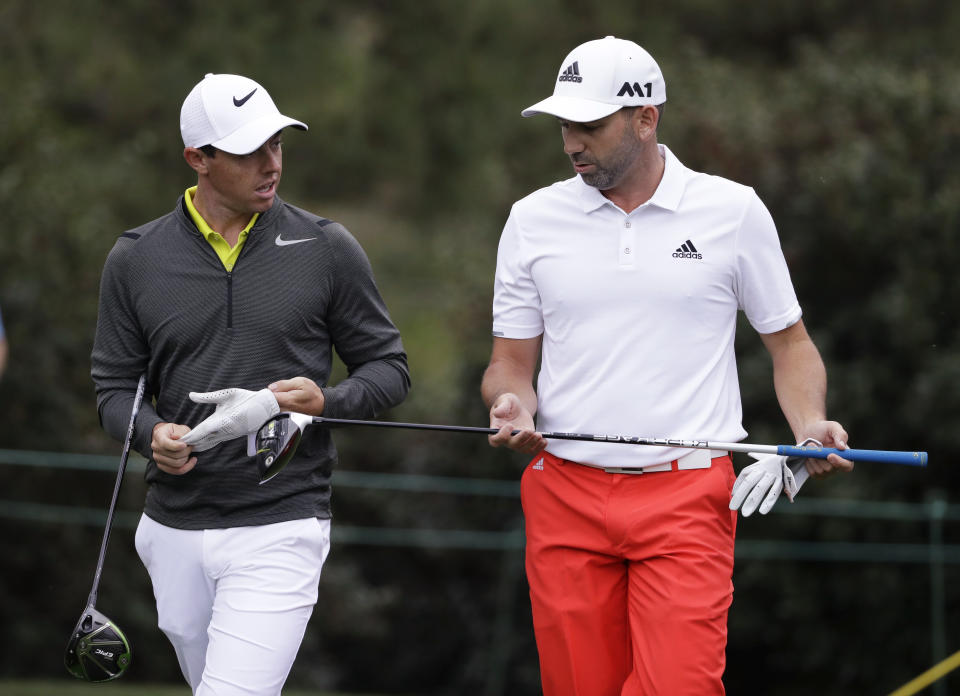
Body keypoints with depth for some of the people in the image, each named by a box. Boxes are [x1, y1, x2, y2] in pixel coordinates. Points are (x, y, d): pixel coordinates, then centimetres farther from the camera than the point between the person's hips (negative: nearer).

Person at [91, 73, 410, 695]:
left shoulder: (327, 249, 0)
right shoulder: (136, 259, 4)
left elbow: (388, 367, 7)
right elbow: (115, 387, 10)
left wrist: (326, 402, -14)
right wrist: (153, 434, -12)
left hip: (282, 529, -3)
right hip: (175, 528, 3)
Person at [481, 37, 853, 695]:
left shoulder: (733, 211, 3)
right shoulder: (534, 220, 8)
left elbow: (789, 341, 11)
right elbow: (511, 360, 13)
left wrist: (810, 423, -7)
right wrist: (513, 403, -10)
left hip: (688, 497, -2)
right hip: (565, 490, 2)